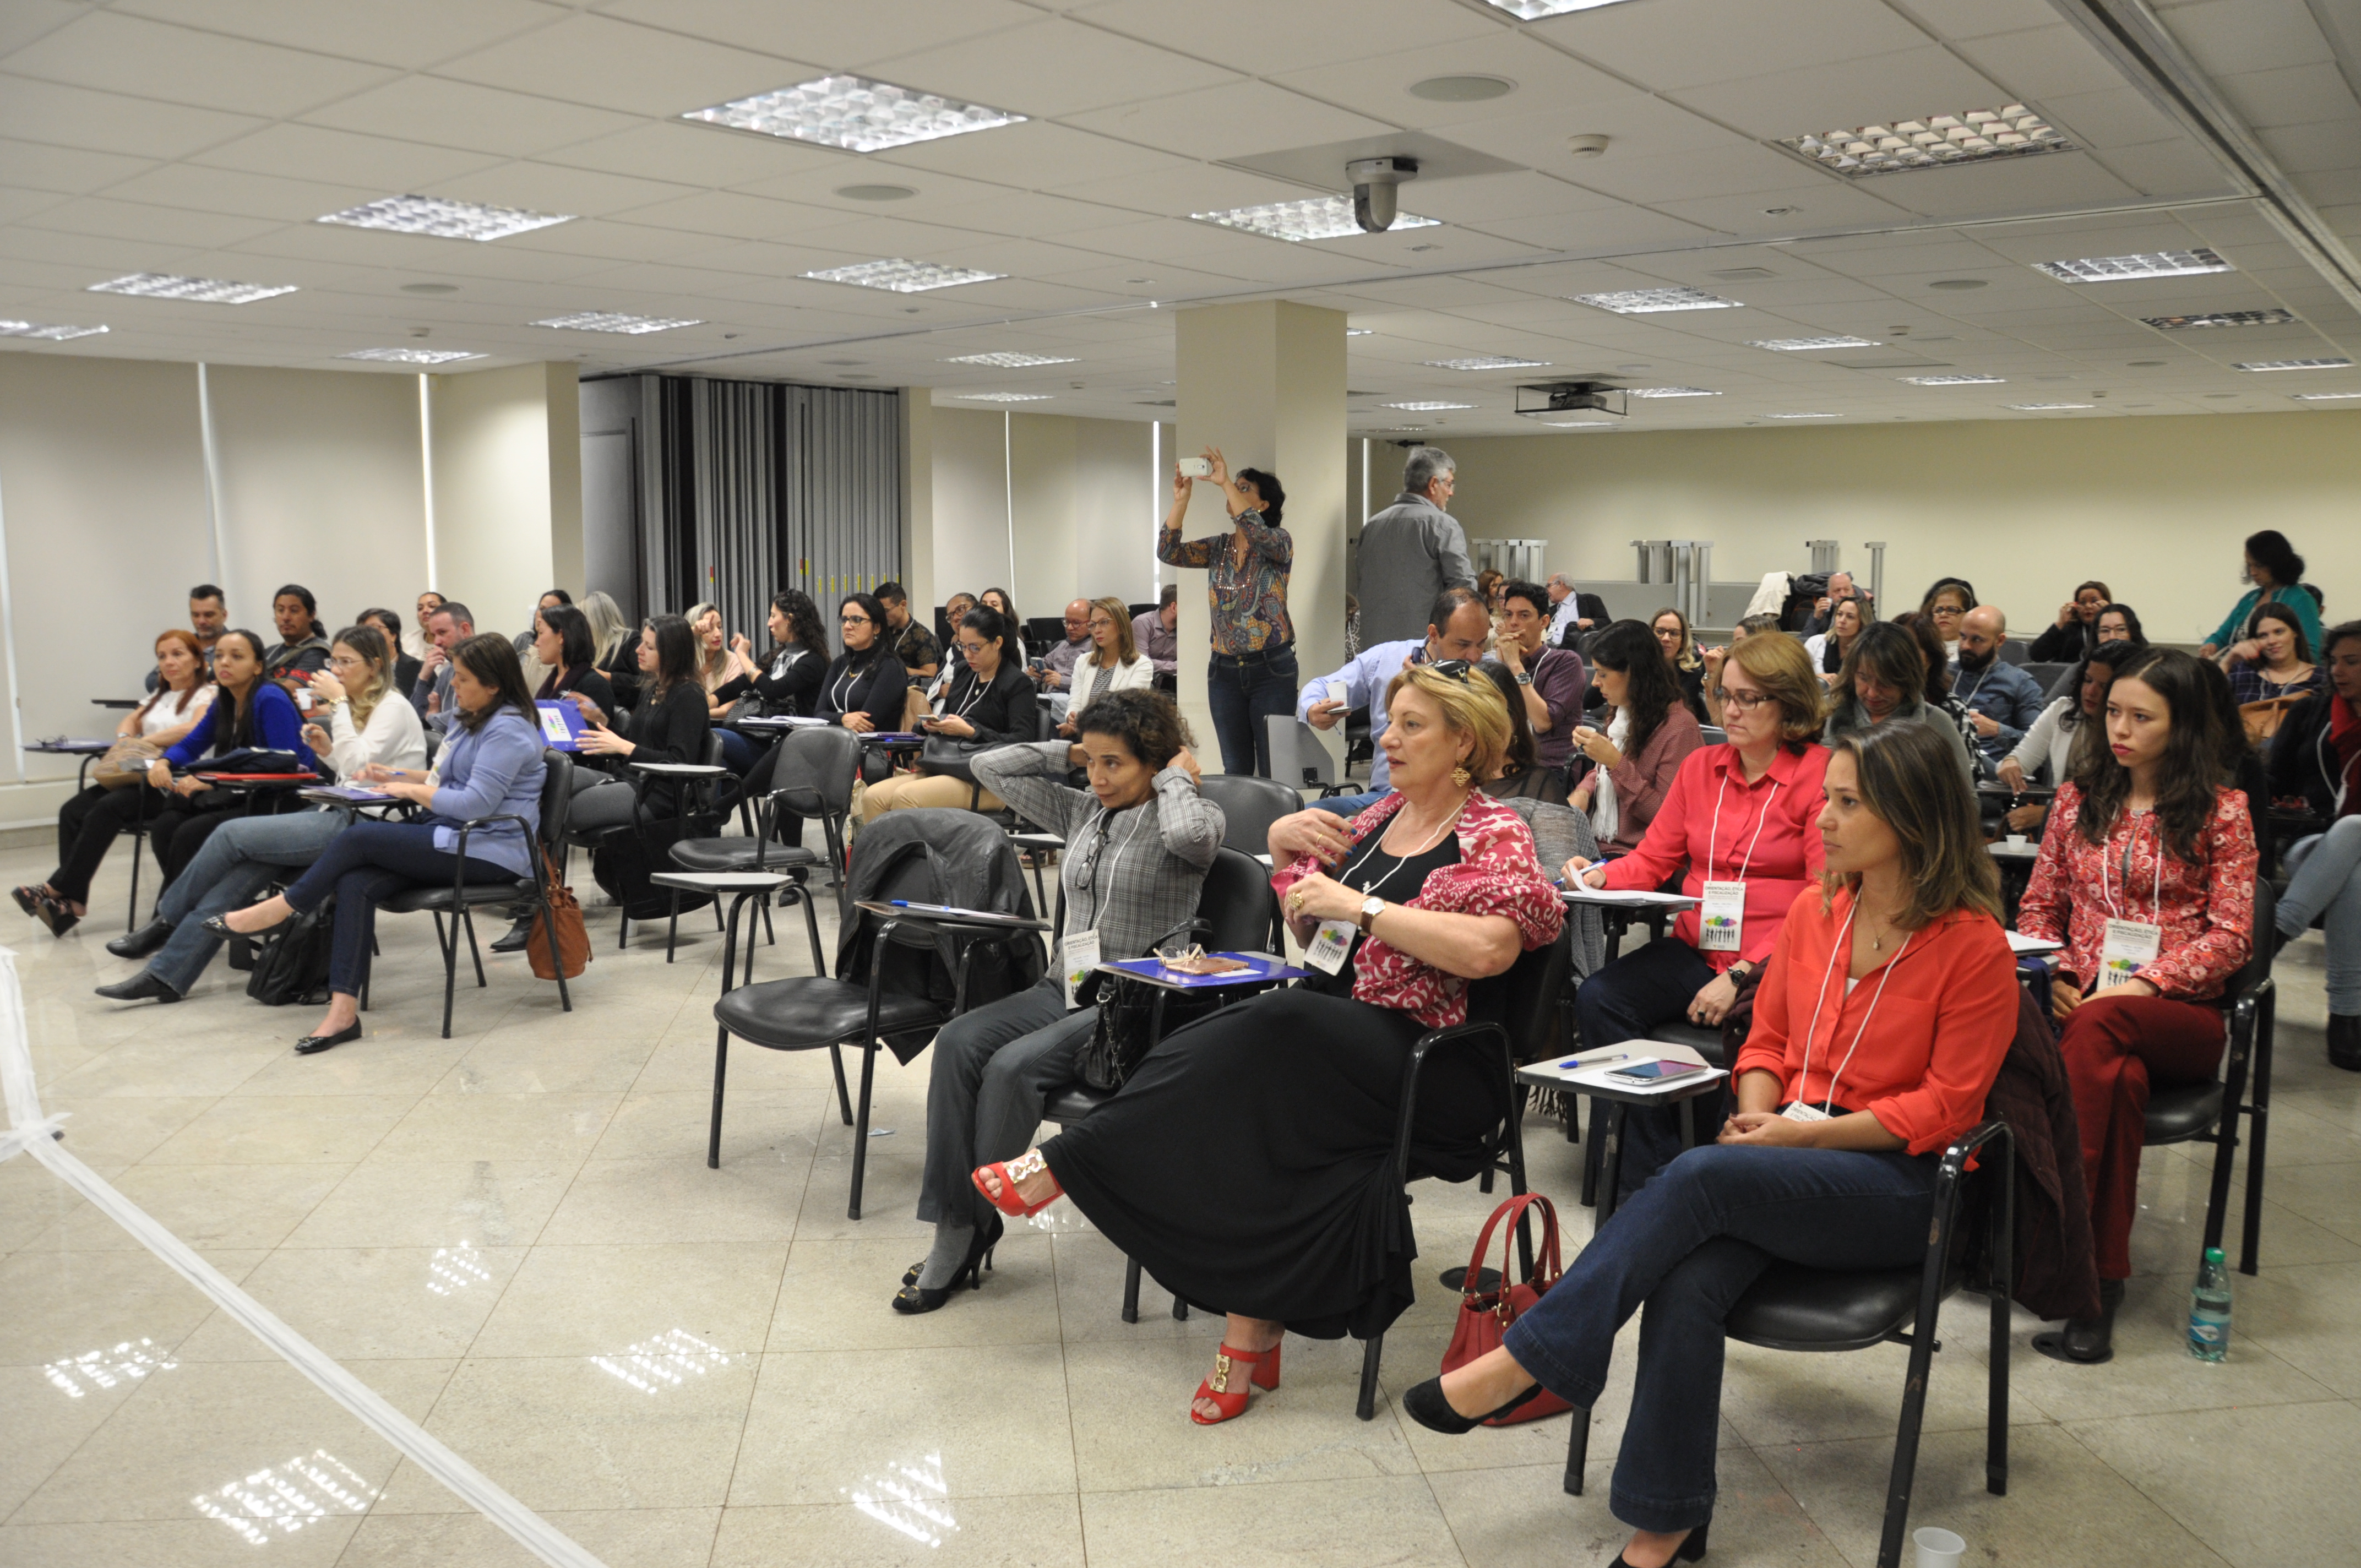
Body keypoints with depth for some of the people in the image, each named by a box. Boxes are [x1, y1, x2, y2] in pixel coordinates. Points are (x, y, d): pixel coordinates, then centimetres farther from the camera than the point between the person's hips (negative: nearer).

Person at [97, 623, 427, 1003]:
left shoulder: (393, 708, -9)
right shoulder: (362, 707, 20)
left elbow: (357, 766, -21)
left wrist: (338, 703, -18)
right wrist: (328, 752, 6)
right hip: (345, 815, 9)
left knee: (233, 833, -11)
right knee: (243, 869, -10)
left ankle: (166, 921, 10)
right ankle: (167, 976, -9)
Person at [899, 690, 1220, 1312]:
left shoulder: (1193, 816, -3)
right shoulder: (1081, 811, 16)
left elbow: (1190, 836, -30)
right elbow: (990, 768, 19)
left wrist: (1176, 778, -11)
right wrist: (1067, 752, 14)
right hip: (1066, 989, 7)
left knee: (1012, 1067, -28)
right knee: (960, 1041, -21)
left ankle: (974, 1226, -8)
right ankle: (952, 1229, -18)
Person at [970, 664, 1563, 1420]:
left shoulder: (1495, 836, -2)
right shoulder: (1380, 818, 19)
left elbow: (1488, 949, -22)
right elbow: (1310, 932, 25)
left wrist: (1360, 906, -19)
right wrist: (1286, 860, 6)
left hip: (1436, 1064, -6)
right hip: (1333, 1030, 7)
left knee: (1268, 1033, -33)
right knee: (1256, 1108, -27)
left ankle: (1064, 1164, -26)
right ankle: (1253, 1335, -25)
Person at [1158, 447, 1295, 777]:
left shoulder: (1279, 542, -4)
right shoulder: (1217, 549, 9)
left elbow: (1257, 534, -27)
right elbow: (1168, 553, -4)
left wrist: (1225, 483, -24)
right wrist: (1181, 499, -13)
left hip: (1271, 668, -5)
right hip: (1224, 670, 5)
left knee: (1273, 771, -1)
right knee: (1236, 768, 11)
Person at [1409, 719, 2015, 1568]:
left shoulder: (1974, 942, -8)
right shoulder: (1813, 913, 8)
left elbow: (1946, 1103, -9)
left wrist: (1807, 1132, -16)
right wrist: (1756, 1116, -5)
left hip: (1900, 1182, -4)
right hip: (1789, 1167, 5)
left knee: (1701, 1175, -32)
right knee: (1689, 1280, -27)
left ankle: (1525, 1361, -26)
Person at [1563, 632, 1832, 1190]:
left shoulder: (1820, 775, -3)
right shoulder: (1700, 766, 14)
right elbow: (1652, 859, 16)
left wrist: (1743, 974, -17)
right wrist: (1600, 876, -8)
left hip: (1772, 963, -5)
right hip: (1693, 950, 5)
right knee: (1598, 999, -20)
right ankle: (1654, 1171, -12)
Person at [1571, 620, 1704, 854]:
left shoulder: (1678, 727, -13)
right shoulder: (1623, 714, 12)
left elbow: (1666, 816, -15)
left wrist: (1615, 761, -21)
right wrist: (1583, 793, 2)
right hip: (1600, 847, 8)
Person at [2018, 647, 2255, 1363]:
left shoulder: (2221, 809, 5)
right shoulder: (2078, 798, 14)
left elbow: (2232, 935, -1)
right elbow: (2038, 908, 17)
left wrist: (2141, 983, -16)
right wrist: (2052, 974, -5)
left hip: (2181, 1015, -2)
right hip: (2083, 1002, 2)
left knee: (2098, 1028, -38)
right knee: (2120, 1077, -36)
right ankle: (2103, 1284, -34)